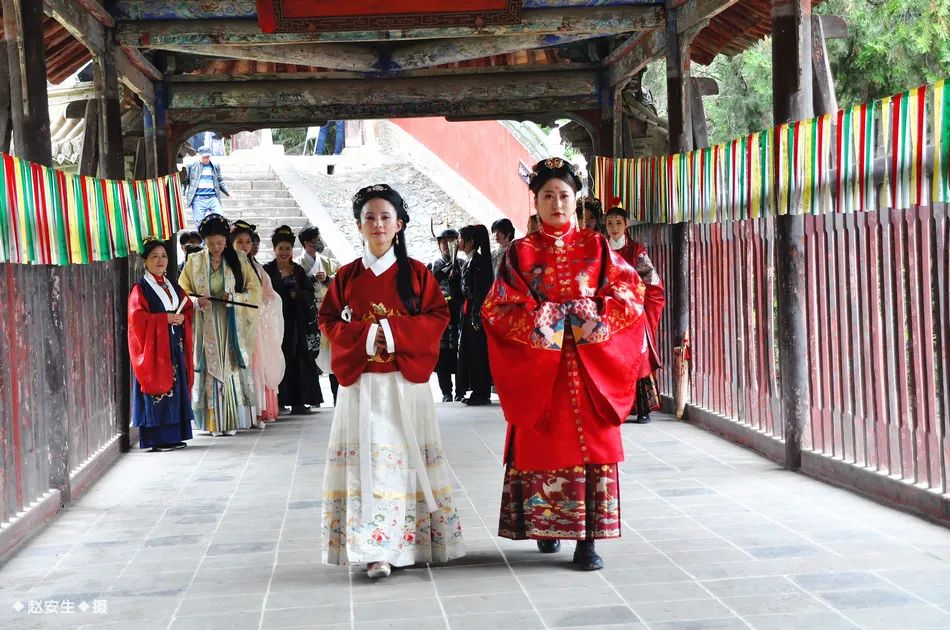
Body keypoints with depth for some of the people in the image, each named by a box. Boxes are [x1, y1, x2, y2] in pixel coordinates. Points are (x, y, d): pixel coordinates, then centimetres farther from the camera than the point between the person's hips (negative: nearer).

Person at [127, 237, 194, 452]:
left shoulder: (173, 286, 16)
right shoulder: (140, 289, -4)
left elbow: (189, 309, 16)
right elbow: (137, 317, -14)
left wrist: (182, 317, -6)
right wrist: (165, 318, -17)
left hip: (175, 346, 7)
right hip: (154, 346, -7)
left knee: (176, 388, 6)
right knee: (158, 388, -8)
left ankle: (174, 435, 12)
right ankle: (156, 438, -5)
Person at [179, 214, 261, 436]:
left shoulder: (238, 259, 4)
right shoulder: (195, 261, 5)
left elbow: (255, 289, 5)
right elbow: (182, 290, 9)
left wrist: (233, 297, -12)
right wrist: (197, 301, -12)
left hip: (231, 325, 0)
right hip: (205, 325, 0)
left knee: (232, 367, -3)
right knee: (209, 368, -2)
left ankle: (232, 420, 2)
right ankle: (215, 422, 1)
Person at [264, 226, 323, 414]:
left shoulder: (299, 271, 12)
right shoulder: (267, 270, 3)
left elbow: (310, 293, 6)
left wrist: (297, 294, -10)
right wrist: (281, 278, -14)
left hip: (297, 323, 3)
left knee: (299, 360, -1)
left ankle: (298, 402, 2)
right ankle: (278, 401, -3)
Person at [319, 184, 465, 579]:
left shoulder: (416, 273, 4)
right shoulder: (347, 276, 8)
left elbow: (438, 316, 0)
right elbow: (328, 320, 7)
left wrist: (395, 331, -14)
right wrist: (364, 335, -11)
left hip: (405, 379, 0)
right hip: (361, 380, 1)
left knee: (407, 455, 0)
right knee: (367, 457, -6)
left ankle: (409, 540, 9)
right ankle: (375, 549, -9)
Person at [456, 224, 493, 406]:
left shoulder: (478, 261, -13)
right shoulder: (469, 261, 15)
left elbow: (480, 291, -17)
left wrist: (476, 316, -20)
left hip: (476, 312, -9)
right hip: (468, 312, 9)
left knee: (478, 351, -5)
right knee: (469, 351, 11)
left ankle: (482, 394, 0)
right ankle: (477, 392, 16)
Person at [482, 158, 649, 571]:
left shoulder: (595, 247, 8)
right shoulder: (521, 253, 5)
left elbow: (629, 293, 2)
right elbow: (498, 308, -2)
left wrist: (592, 318, -12)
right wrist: (544, 321, -14)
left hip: (591, 365, 0)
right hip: (539, 363, 0)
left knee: (591, 445, -5)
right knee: (543, 445, 0)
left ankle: (588, 538, -4)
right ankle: (547, 527, 15)